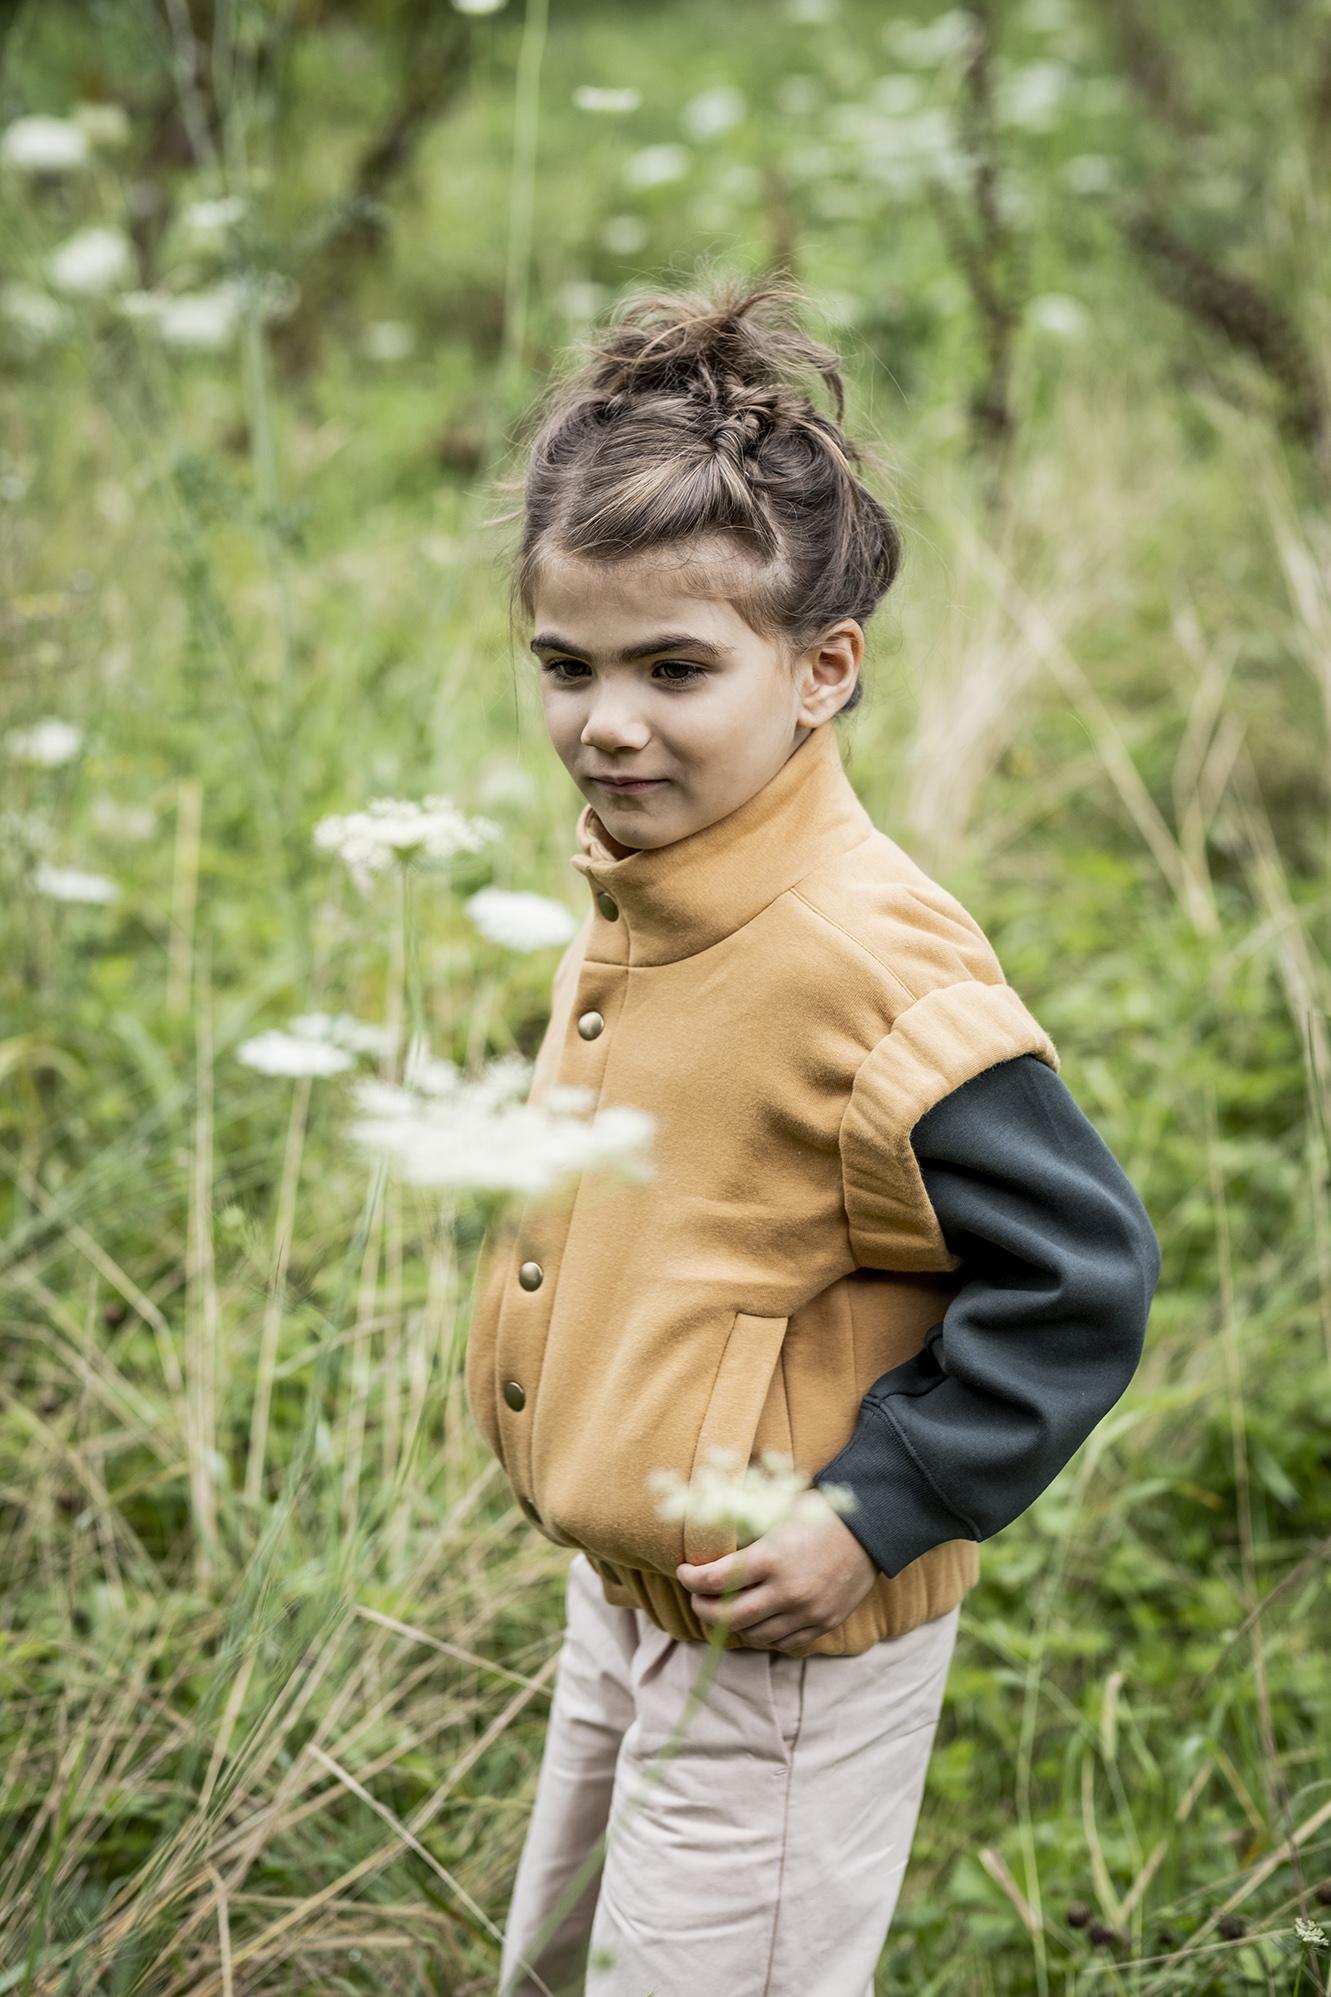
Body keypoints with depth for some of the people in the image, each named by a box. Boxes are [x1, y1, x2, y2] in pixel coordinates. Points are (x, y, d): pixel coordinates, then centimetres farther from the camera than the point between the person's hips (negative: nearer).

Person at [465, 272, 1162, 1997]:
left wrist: (876, 1512, -23)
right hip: (621, 1590, 9)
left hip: (781, 1637, -9)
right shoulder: (634, 884, -1)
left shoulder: (861, 963, -28)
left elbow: (1081, 1276, -24)